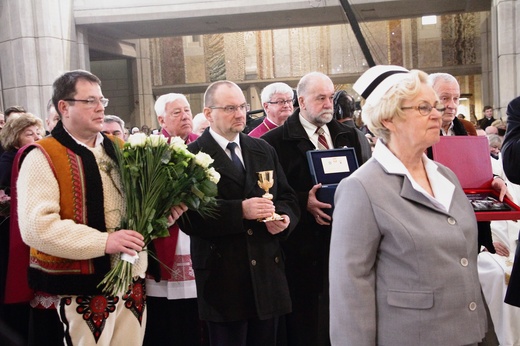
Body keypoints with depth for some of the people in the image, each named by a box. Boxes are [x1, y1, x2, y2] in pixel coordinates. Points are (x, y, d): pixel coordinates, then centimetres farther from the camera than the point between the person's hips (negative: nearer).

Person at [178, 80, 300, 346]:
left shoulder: (264, 151, 13)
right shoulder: (193, 156, -6)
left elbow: (288, 199, 14)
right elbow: (189, 217, -15)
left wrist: (284, 218, -8)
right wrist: (240, 211, -22)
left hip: (267, 272, 5)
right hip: (223, 278, -5)